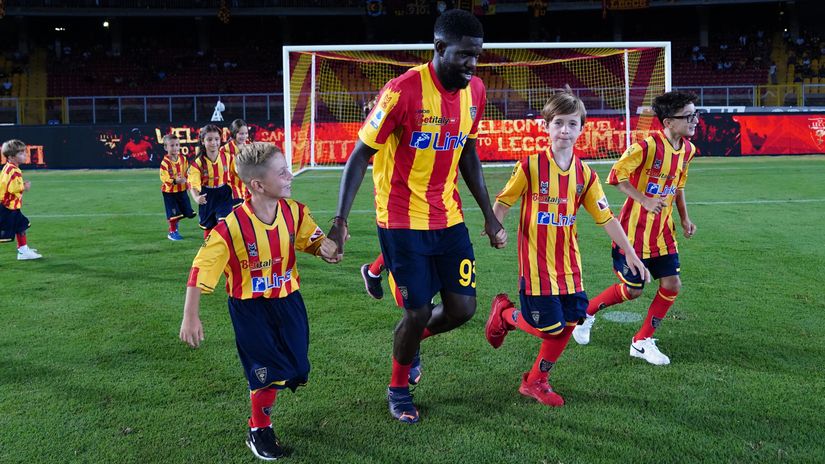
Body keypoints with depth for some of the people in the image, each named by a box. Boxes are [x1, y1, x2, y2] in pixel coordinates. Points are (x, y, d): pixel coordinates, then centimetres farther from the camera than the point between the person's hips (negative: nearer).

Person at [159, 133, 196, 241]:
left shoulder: (183, 159, -1)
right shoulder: (165, 163, -18)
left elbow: (187, 172, 7)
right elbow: (164, 178, -20)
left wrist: (185, 179, -13)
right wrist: (175, 181, -33)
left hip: (182, 190, 6)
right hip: (169, 192, -5)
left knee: (187, 212, 10)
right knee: (173, 214, 0)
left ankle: (174, 224, 36)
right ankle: (172, 232, 20)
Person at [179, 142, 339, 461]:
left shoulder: (295, 212, -11)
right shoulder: (231, 227, -24)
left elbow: (315, 241, 3)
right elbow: (201, 269, -18)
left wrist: (326, 248, -22)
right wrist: (190, 317, -18)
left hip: (287, 300, 5)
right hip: (250, 308, -4)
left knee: (296, 370, 9)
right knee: (269, 372, -2)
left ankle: (264, 393, 42)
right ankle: (259, 431, 24)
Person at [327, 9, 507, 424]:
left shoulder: (474, 91, 0)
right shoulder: (403, 90, -19)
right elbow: (360, 155, -16)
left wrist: (489, 214, 12)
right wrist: (340, 219, -25)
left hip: (449, 218, 6)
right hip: (402, 221, -5)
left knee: (462, 307, 3)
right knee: (418, 311, -1)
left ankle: (412, 340, 37)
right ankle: (398, 388, 28)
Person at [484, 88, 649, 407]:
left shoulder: (585, 174, 2)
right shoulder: (530, 165, -10)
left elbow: (607, 218, 4)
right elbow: (503, 202, -2)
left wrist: (630, 253, 2)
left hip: (568, 265, 5)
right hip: (536, 264, -5)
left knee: (569, 325, 5)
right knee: (550, 328, -5)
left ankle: (535, 382, 25)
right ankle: (504, 314, 26)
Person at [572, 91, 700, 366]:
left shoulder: (687, 150, 3)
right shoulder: (648, 146, -21)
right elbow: (616, 175, -18)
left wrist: (684, 218, 13)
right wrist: (645, 201, -26)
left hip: (663, 231, 7)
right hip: (635, 230, -7)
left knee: (672, 285, 0)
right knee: (632, 290, 2)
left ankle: (642, 342, 15)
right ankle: (586, 313, 29)